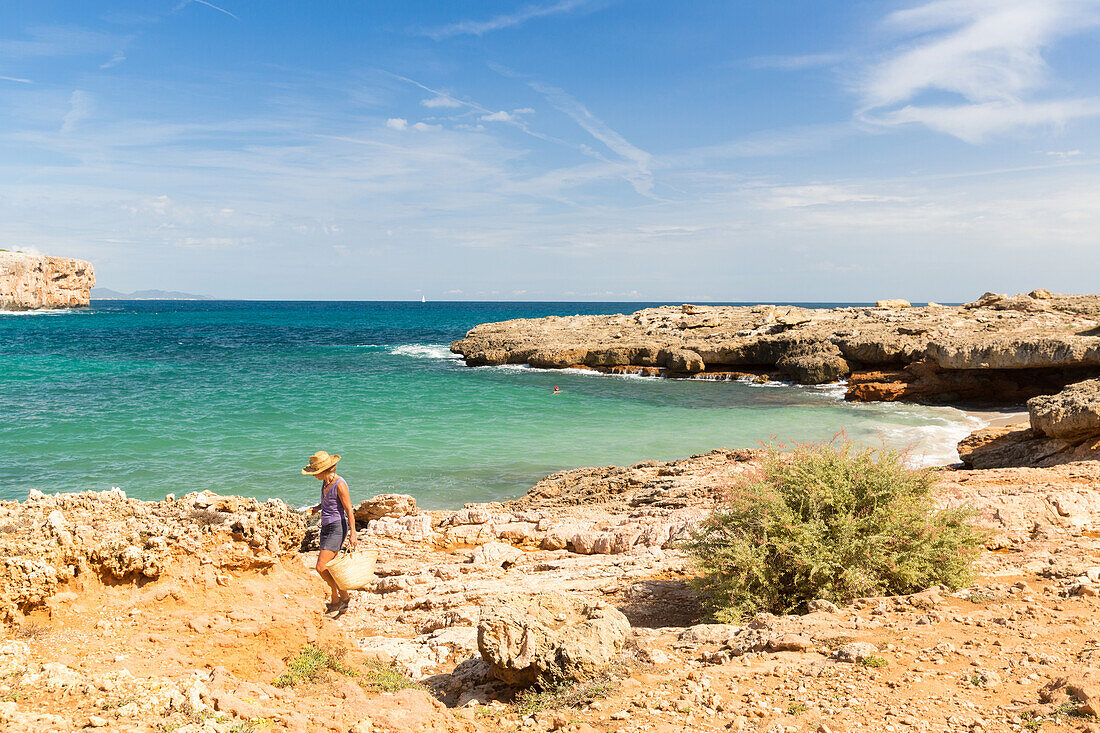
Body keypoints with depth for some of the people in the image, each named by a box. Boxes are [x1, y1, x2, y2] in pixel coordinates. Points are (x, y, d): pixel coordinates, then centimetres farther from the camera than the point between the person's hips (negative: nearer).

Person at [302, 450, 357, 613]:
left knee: (321, 567, -13)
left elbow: (349, 510, -17)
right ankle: (336, 600, 27)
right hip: (326, 527, 9)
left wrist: (353, 534, -20)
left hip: (337, 528, -9)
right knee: (328, 568, 13)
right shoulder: (326, 482, 8)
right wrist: (317, 508, 11)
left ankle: (343, 595, 3)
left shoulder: (339, 484, -18)